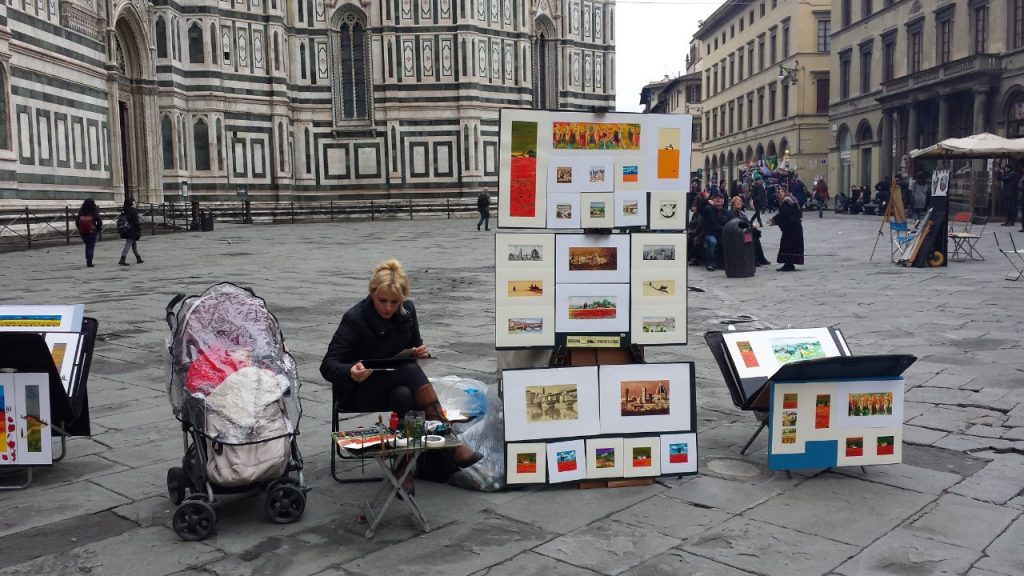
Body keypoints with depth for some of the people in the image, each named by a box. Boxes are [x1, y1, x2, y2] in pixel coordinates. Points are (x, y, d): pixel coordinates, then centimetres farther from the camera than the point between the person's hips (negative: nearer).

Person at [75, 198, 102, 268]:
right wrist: (97, 230, 1)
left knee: (87, 246, 20)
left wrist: (80, 230, 14)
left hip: (83, 233, 4)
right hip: (92, 232, -4)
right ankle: (89, 262, -6)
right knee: (91, 247, 1)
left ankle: (88, 261, 21)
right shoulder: (94, 213, -10)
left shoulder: (81, 212, 1)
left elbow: (77, 222, 5)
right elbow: (99, 222, -13)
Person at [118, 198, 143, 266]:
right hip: (132, 231, -9)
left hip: (127, 231, 9)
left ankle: (138, 259, 27)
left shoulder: (126, 211, 10)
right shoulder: (133, 211, -14)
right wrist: (139, 230, -11)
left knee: (134, 245, 18)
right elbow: (136, 221, -18)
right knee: (128, 245, -9)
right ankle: (122, 260, -14)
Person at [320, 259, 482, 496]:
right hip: (359, 391, -4)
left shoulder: (407, 310, -3)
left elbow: (414, 343, 16)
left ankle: (404, 467, -28)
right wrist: (351, 372, -43)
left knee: (405, 396, -36)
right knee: (410, 370, -33)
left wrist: (421, 351, -10)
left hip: (398, 383, 4)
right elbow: (327, 365, -20)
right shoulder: (355, 319, -17)